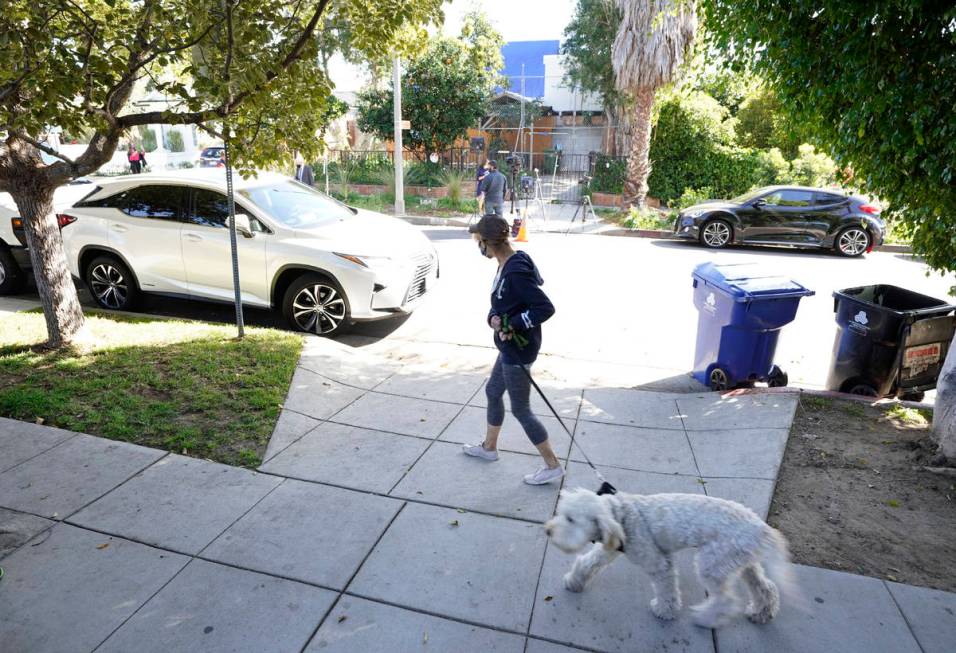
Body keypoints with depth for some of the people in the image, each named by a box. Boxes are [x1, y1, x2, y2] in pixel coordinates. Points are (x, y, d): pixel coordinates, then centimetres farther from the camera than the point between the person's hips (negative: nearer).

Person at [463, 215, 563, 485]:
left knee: (521, 409, 2)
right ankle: (489, 447, 44)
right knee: (493, 391, 24)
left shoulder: (516, 273, -26)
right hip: (509, 347, 10)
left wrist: (512, 325, -23)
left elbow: (546, 308, -27)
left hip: (518, 350, -10)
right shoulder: (506, 266, 5)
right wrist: (493, 319, -10)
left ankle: (553, 465, 16)